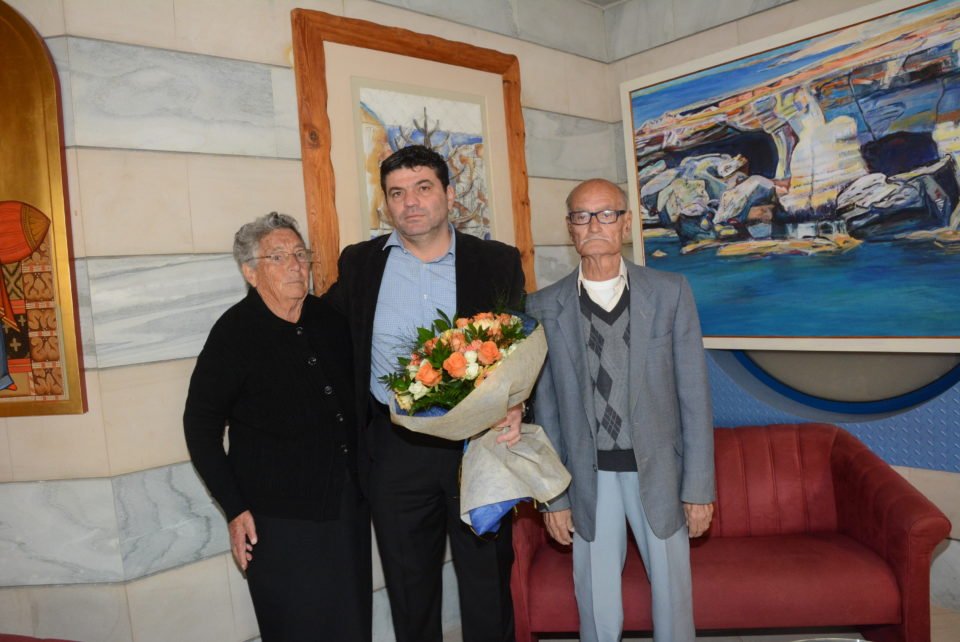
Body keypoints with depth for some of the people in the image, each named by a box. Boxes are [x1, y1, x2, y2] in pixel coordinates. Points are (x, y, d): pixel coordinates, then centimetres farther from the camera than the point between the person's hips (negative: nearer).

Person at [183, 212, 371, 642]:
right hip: (280, 517, -5)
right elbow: (200, 425, -7)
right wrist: (234, 510, -10)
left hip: (347, 505, 5)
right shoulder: (235, 333, -12)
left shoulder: (329, 318, 3)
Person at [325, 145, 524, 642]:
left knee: (488, 582, 12)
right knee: (408, 586, 17)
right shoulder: (360, 264, 4)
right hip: (395, 448, 2)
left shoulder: (498, 262, 0)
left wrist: (513, 405, -18)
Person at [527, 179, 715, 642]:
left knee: (673, 598, 14)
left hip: (659, 470, 0)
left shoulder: (671, 292, -2)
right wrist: (553, 496, 1)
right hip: (588, 478, 0)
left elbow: (693, 394, -1)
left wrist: (699, 485, -2)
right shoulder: (544, 307, -2)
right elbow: (545, 408, 1)